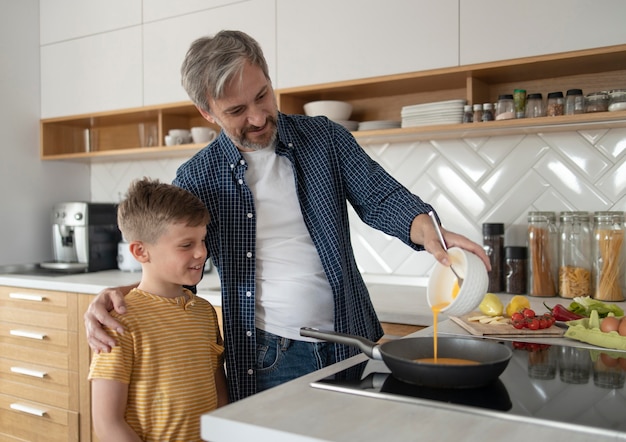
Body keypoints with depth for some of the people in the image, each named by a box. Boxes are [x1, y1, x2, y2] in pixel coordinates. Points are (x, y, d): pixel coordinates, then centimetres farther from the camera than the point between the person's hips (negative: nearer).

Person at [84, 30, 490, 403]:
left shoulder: (325, 138, -1)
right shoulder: (197, 179, -3)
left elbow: (381, 198, -3)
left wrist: (429, 233, -24)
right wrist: (118, 295, -18)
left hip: (350, 343, 2)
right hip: (263, 359, -1)